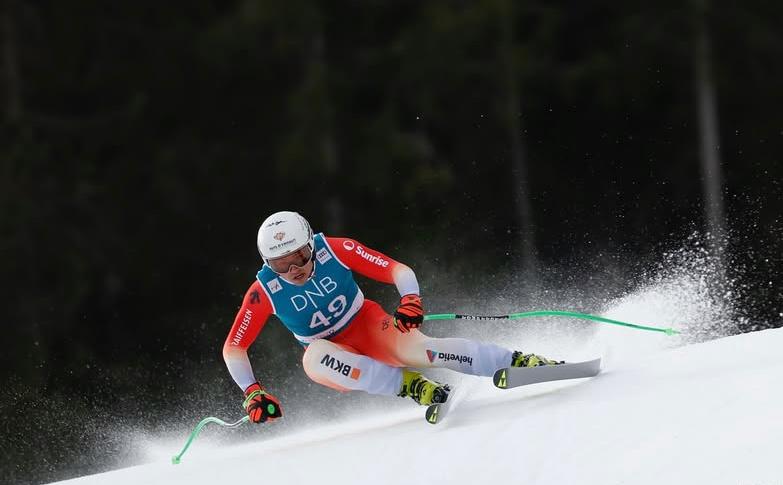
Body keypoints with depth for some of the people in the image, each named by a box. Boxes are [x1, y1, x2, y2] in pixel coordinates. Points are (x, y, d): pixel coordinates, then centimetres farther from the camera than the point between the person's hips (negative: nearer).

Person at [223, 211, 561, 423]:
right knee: (314, 358, -36)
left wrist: (410, 299, -36)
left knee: (413, 347, -33)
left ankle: (521, 362, -38)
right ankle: (408, 384, -34)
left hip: (368, 325, -1)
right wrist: (252, 392, -21)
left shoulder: (335, 250, -18)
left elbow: (399, 271, -15)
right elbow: (233, 348, -9)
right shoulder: (264, 292, -17)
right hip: (336, 357, 1)